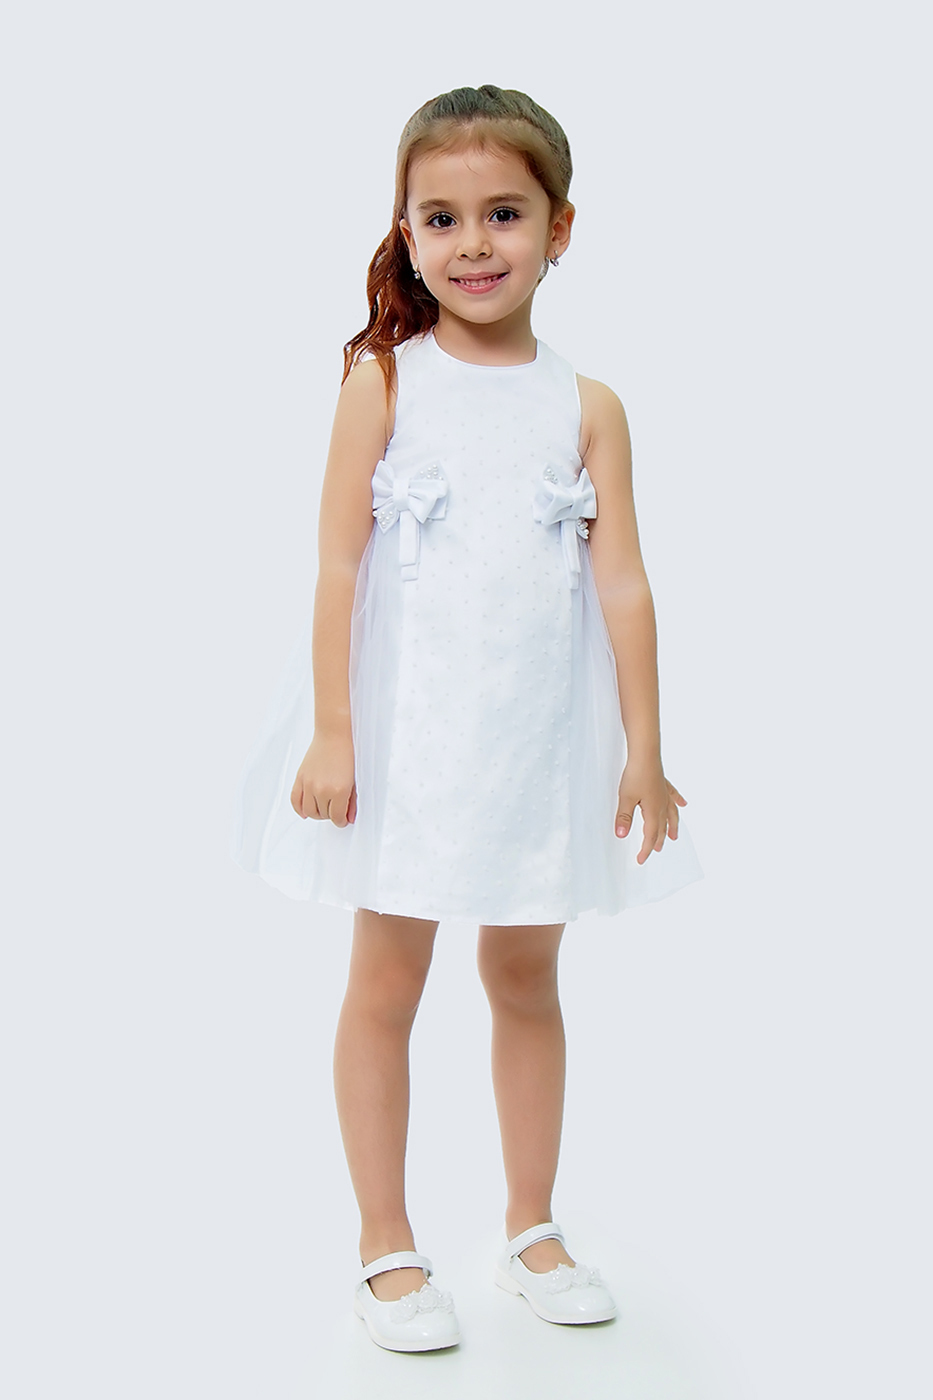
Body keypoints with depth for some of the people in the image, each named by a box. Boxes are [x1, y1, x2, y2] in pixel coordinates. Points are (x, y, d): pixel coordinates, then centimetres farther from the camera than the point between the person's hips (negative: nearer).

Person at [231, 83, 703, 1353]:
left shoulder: (588, 409, 1)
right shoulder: (383, 379, -4)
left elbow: (623, 584, 0)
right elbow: (339, 566, -7)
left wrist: (644, 750, -2)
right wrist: (331, 732, -11)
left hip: (543, 732, 2)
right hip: (409, 727, -2)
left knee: (527, 979, 14)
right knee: (386, 983, 6)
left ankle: (531, 1228, 30)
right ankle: (388, 1249, 21)